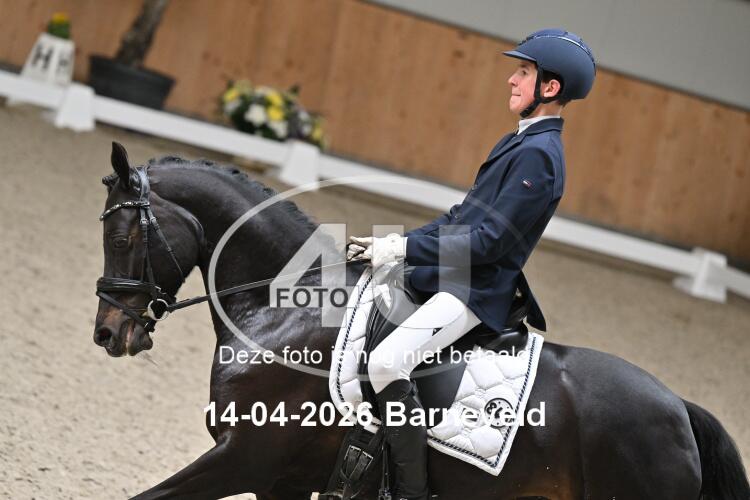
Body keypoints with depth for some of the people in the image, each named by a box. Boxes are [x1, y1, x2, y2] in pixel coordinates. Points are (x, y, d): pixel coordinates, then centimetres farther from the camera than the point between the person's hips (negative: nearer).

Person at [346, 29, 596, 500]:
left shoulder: (538, 154, -17)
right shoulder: (518, 141, 14)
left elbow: (490, 240, -21)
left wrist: (406, 248, -19)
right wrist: (397, 242, 9)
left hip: (477, 290, -11)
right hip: (451, 272, 11)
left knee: (387, 361, -29)